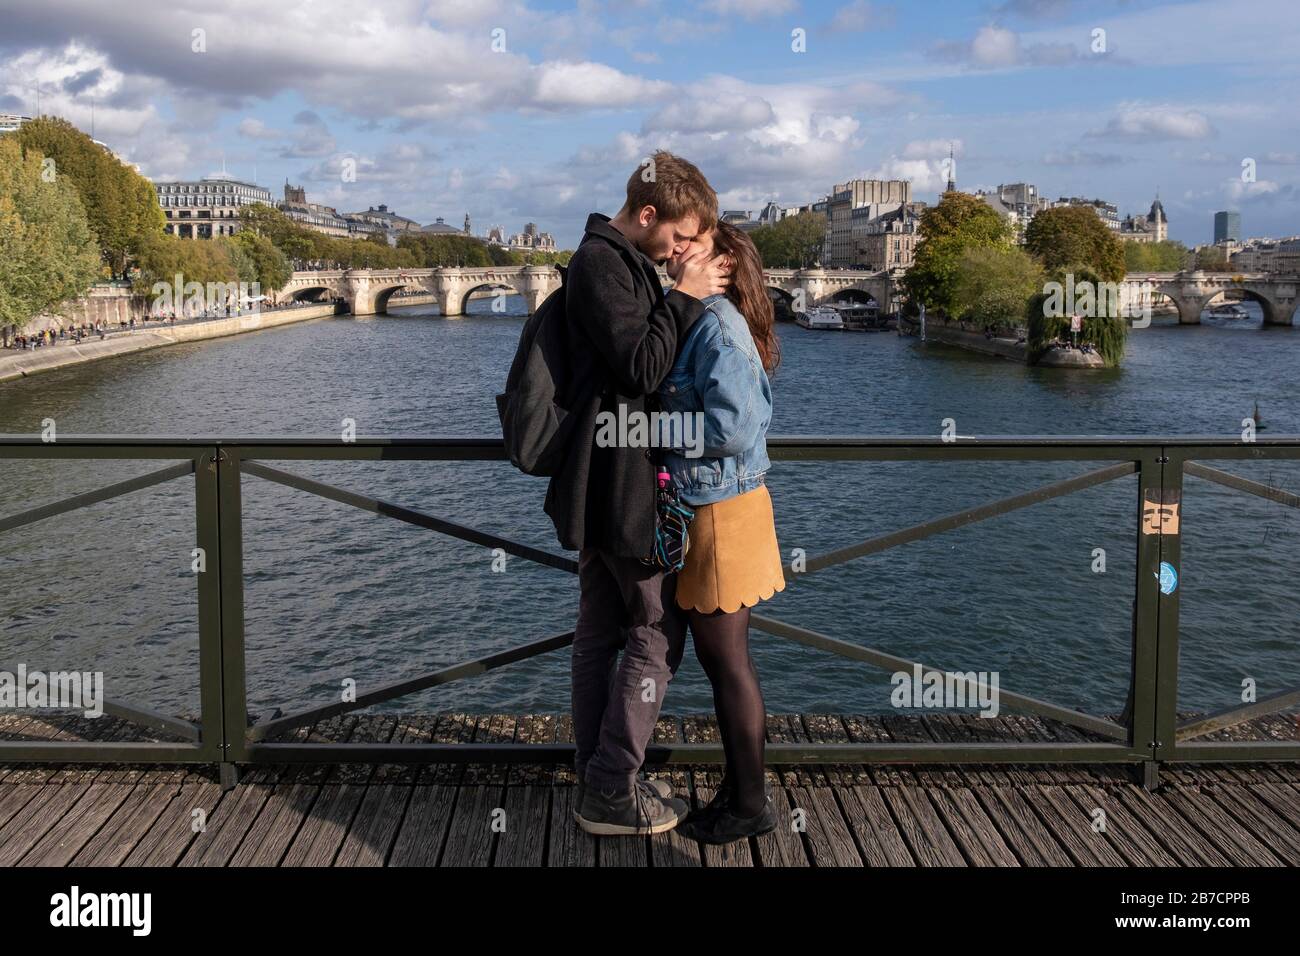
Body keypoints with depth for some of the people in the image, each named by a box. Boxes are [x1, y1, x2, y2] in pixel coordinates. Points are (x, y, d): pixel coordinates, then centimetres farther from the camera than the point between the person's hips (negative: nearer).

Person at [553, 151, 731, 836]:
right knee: (659, 632, -2)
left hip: (602, 487, 10)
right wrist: (684, 296, -15)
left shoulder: (620, 261, 17)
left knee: (600, 633, 13)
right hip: (622, 484, -10)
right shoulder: (601, 262, -15)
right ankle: (611, 793, 6)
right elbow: (641, 368, -21)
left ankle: (599, 783, 23)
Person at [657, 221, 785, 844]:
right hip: (707, 507, 9)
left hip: (720, 512, -9)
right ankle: (740, 787, 29)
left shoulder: (717, 325, -18)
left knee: (727, 659, 1)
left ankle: (750, 805, 15)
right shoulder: (700, 320, 12)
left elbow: (728, 429, -25)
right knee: (717, 655, 17)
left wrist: (648, 425, -15)